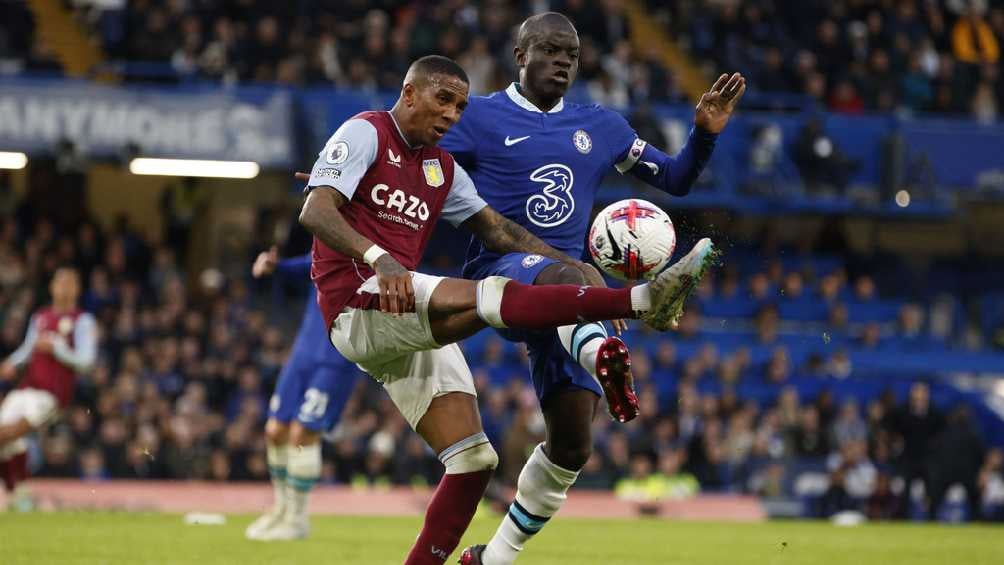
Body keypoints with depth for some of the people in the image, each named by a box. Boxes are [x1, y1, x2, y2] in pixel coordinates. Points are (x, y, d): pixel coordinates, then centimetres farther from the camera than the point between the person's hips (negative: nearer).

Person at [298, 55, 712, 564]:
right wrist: (378, 258, -31)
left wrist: (574, 267, 8)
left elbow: (497, 229, 21)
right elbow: (315, 212, -14)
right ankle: (643, 300, -42)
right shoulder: (365, 133, -1)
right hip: (359, 308, -9)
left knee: (472, 462, 0)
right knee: (488, 295, -30)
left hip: (414, 329, 9)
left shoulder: (442, 168, 23)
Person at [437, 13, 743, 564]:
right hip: (497, 274, -6)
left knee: (571, 448, 1)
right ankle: (601, 354, -77)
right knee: (562, 276, -43)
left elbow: (673, 179, 22)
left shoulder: (601, 126, 18)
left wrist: (705, 132, 5)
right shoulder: (480, 117, 4)